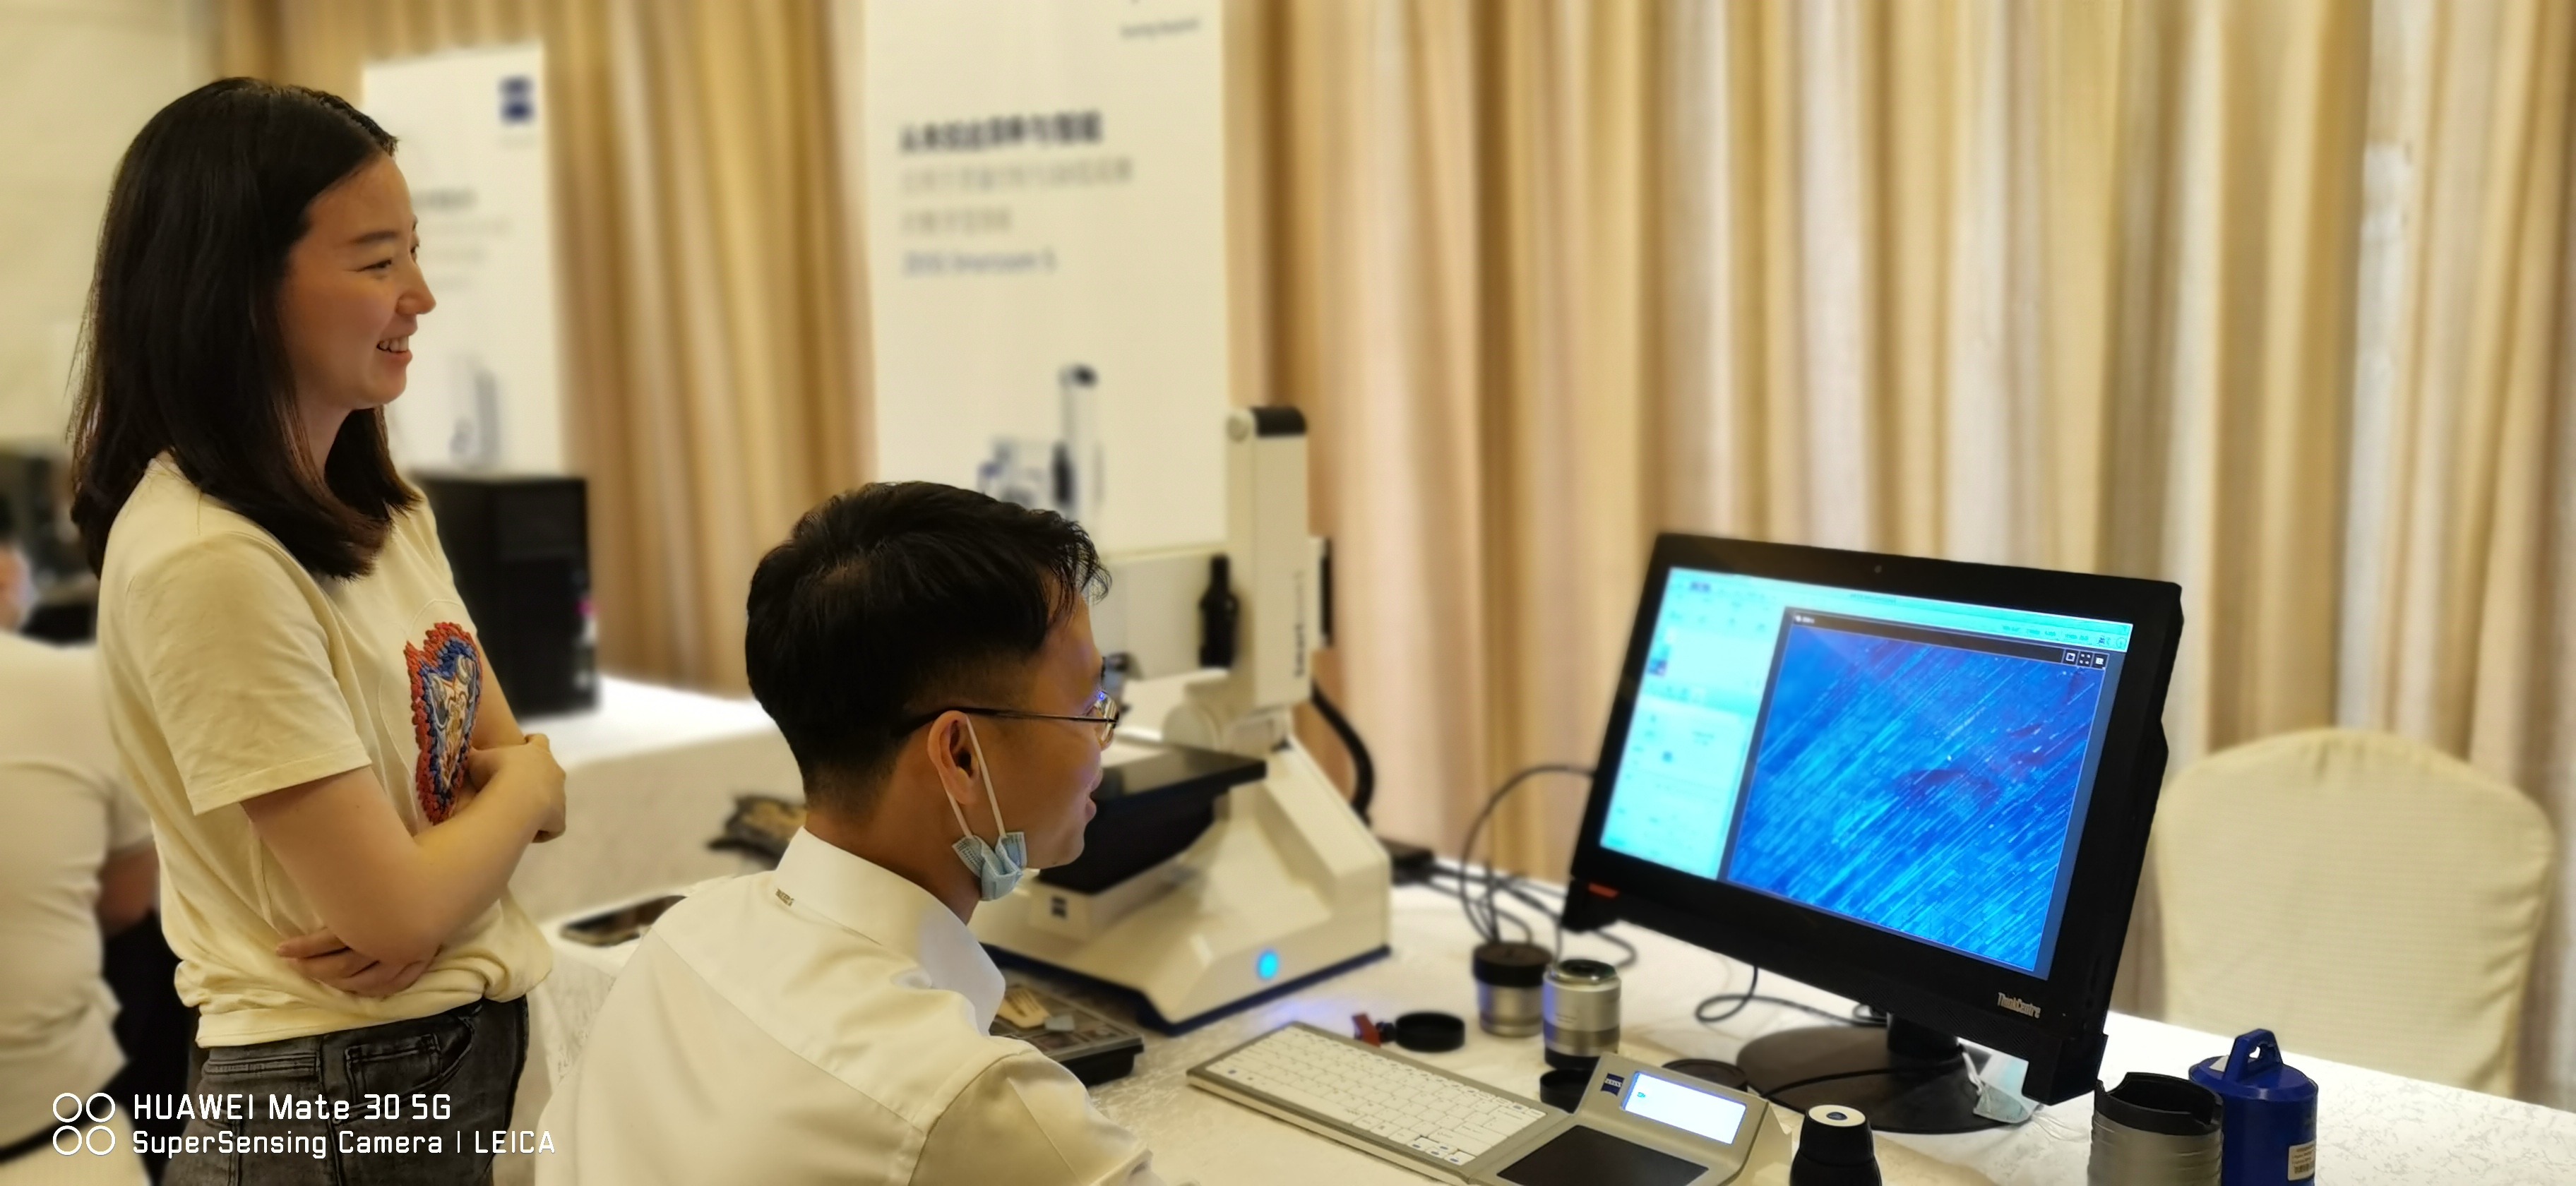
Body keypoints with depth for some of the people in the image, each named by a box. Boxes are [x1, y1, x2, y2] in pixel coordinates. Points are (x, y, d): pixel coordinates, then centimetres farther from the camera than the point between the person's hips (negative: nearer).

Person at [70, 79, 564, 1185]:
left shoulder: (381, 510, 3)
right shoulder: (202, 561, -23)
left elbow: (526, 780, 5)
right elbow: (397, 914, -22)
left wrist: (428, 893, -14)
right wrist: (522, 781, -4)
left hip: (486, 1040, 8)